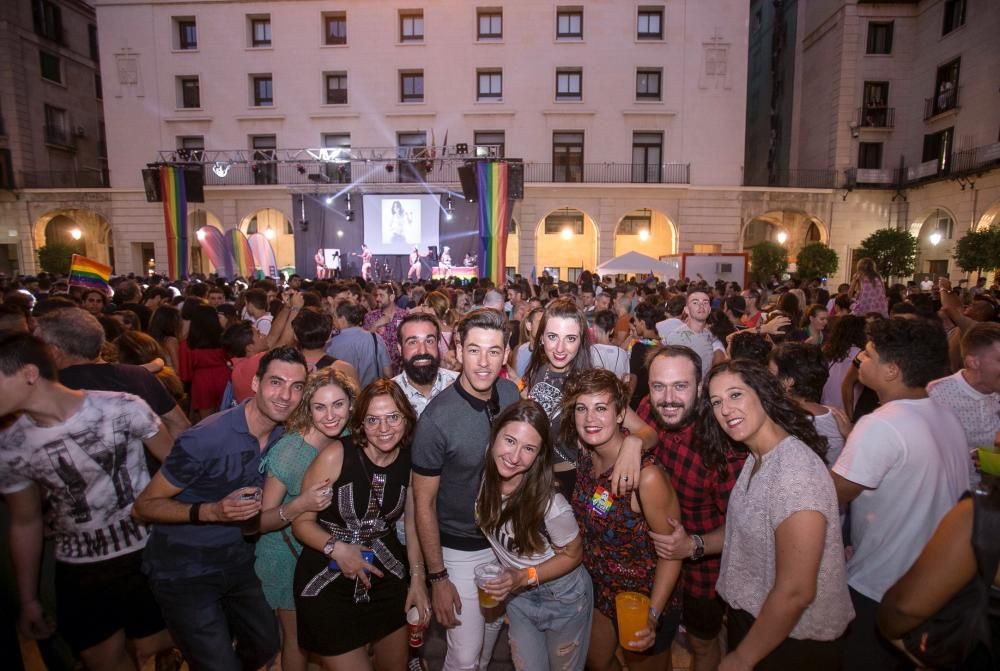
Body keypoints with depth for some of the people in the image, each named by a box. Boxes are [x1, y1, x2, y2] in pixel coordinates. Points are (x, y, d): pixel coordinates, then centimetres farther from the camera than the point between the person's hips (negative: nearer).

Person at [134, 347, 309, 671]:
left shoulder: (286, 437, -8)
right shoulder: (205, 440, -27)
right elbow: (145, 505, -18)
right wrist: (211, 511, -32)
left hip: (237, 560, 6)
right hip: (184, 568, -6)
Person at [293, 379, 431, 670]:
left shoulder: (411, 460, -5)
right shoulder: (336, 455, -19)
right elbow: (302, 522, -12)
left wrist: (417, 578, 3)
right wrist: (337, 548, -27)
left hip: (387, 579, 5)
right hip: (328, 584, -4)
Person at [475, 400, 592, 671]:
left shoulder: (550, 503, -34)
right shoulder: (483, 478, -22)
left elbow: (573, 554, -16)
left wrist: (525, 577, -25)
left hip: (563, 597, -3)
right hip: (518, 595, 3)